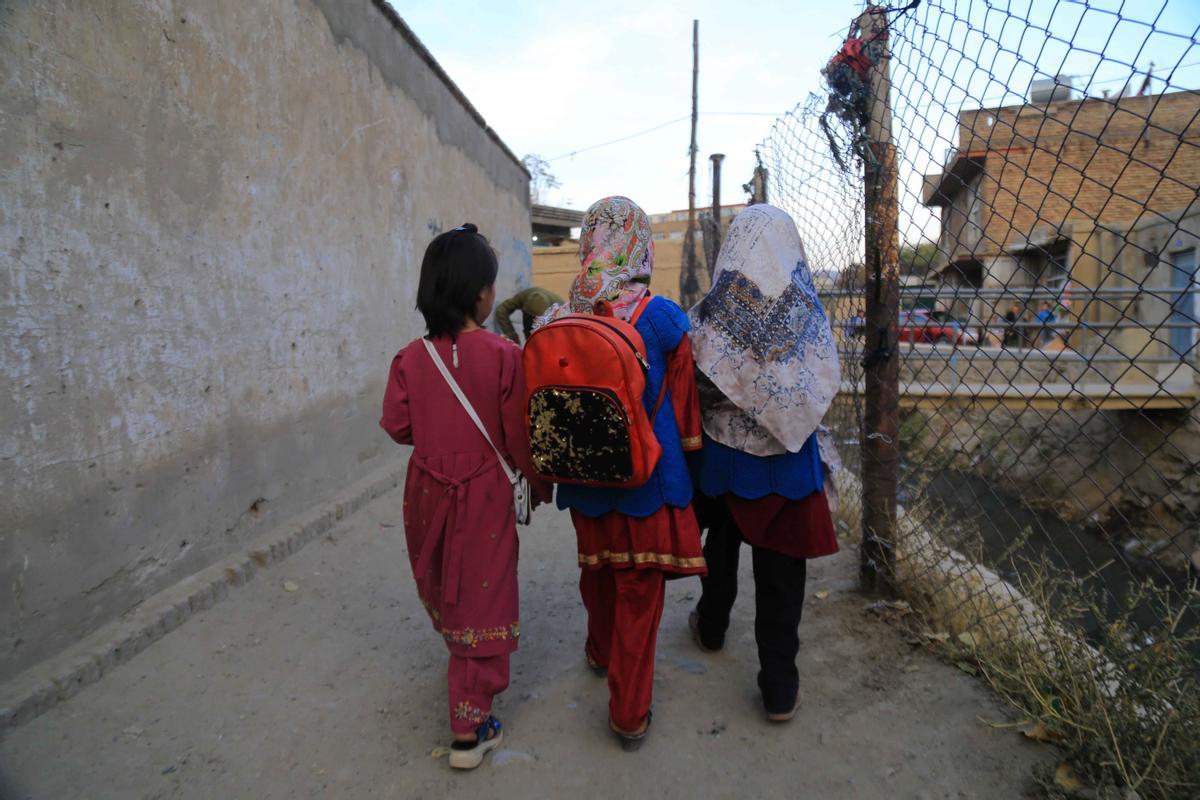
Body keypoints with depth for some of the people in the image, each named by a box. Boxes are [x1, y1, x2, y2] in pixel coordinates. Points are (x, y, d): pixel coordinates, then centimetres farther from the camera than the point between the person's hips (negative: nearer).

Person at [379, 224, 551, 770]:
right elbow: (520, 437, -14)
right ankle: (469, 727, 15)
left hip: (428, 491, 5)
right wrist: (540, 484, 2)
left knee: (444, 588, 27)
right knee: (482, 599, 8)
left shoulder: (410, 359, -8)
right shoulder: (504, 356, -18)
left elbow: (397, 426, -1)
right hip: (483, 495, -4)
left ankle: (459, 653, 54)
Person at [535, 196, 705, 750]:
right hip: (648, 476, -3)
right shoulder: (664, 319, -14)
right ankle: (629, 714, 19)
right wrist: (690, 449, 11)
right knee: (639, 590, 9)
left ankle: (601, 652, 51)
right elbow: (684, 408, -6)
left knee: (596, 569, 25)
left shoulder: (558, 319, -6)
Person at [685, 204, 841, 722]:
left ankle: (711, 628, 46)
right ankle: (779, 688, 16)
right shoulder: (806, 312, -10)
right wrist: (785, 410, 8)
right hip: (788, 461, 0)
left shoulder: (712, 314, -13)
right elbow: (826, 385, -8)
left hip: (722, 453, 1)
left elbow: (691, 386, -12)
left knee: (721, 545, 24)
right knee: (780, 567, 8)